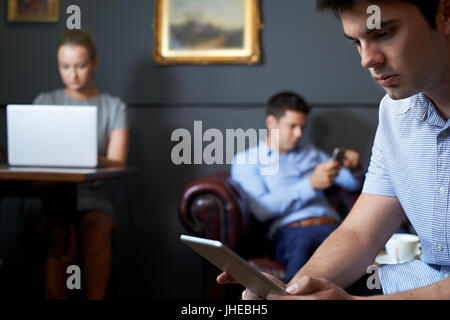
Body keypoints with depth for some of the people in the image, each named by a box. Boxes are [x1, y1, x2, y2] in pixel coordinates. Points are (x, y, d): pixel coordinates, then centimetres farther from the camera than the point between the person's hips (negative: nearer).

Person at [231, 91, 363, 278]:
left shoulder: (312, 154, 33)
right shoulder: (246, 160, 16)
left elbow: (353, 184, 30)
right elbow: (261, 210, -1)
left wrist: (355, 169, 5)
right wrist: (311, 184, -6)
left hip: (331, 226, 4)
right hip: (290, 230, -4)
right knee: (302, 244, -43)